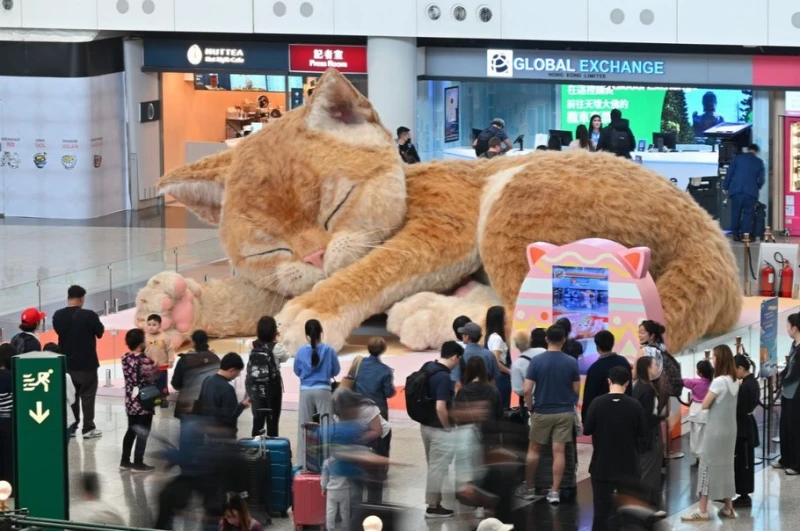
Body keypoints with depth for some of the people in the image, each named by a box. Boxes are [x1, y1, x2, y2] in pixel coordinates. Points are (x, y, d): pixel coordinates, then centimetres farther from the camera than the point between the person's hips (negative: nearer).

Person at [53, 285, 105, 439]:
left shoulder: (58, 316, -5)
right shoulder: (89, 315, -18)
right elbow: (100, 332, -5)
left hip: (66, 363, 4)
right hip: (87, 363, -4)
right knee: (87, 395, 5)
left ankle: (70, 427, 16)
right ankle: (88, 428, 6)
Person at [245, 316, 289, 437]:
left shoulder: (253, 347, -1)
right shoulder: (276, 347, -12)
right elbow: (285, 357, 6)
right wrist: (276, 341, 11)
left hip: (255, 388, 4)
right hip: (272, 388, -4)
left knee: (257, 421, 10)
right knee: (272, 422, 4)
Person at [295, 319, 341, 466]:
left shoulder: (301, 351, -4)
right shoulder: (329, 350, -7)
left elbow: (297, 371, 8)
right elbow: (336, 371, 5)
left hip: (306, 391, 1)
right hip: (323, 391, -1)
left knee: (304, 427, 7)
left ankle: (303, 462, 8)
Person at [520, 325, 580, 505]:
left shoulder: (537, 361, -10)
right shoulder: (571, 362, -6)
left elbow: (527, 390, -12)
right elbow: (576, 390, 0)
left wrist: (530, 407, 4)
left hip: (542, 412, -1)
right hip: (564, 412, 1)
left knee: (534, 449, 13)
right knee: (559, 451, 2)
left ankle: (529, 488, 19)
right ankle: (555, 491, 1)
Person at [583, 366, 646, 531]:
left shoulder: (597, 403, -11)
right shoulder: (635, 405, -10)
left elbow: (586, 430, -6)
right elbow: (643, 432, -1)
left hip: (602, 464, 0)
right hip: (627, 464, 0)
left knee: (602, 504, 5)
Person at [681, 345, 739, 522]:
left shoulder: (719, 381, -18)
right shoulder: (734, 381, 7)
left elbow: (705, 405, -14)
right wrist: (716, 400, 3)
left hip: (716, 430, -8)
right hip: (729, 429, 8)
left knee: (708, 464, -4)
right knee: (725, 465, 14)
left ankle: (702, 510, -4)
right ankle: (728, 507, 17)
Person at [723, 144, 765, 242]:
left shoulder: (738, 158, 5)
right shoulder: (759, 162, 5)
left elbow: (729, 173, 4)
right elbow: (762, 179, 6)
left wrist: (725, 187, 12)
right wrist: (757, 187, 25)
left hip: (736, 190, 1)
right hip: (751, 192, -1)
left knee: (736, 212, 9)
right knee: (748, 213, 3)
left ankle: (735, 234, 11)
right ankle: (746, 234, -2)